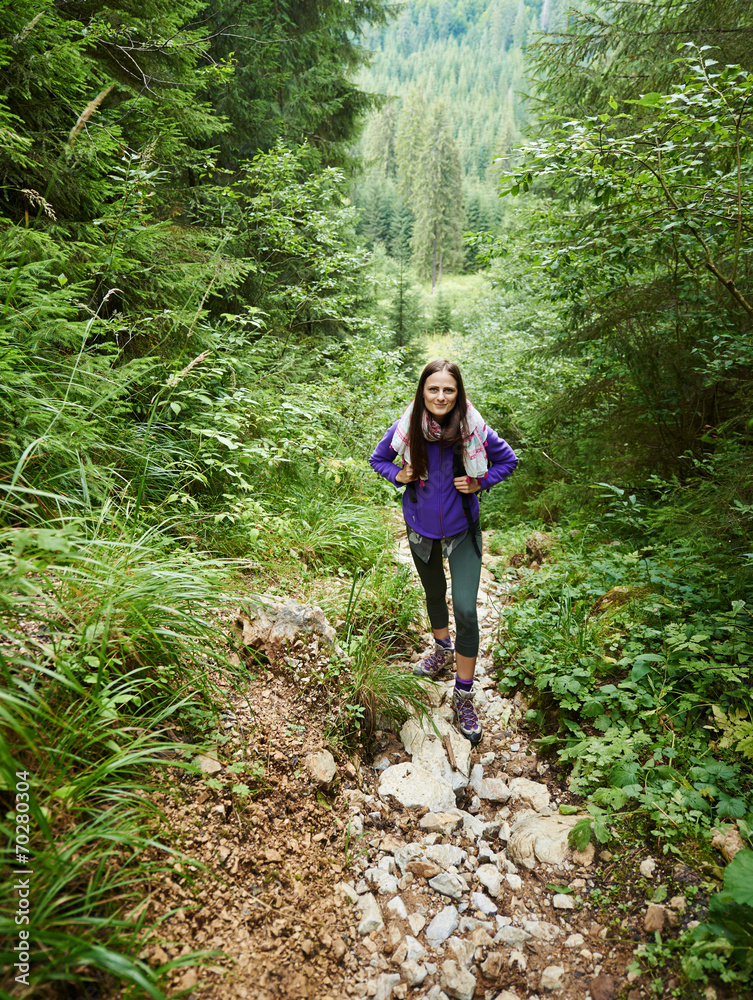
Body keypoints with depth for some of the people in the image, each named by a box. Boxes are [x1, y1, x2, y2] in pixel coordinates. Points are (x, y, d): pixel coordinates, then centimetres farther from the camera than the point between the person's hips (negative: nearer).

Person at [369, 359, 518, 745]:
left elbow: (508, 460, -1)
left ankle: (463, 695, 9)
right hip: (421, 528, 2)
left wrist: (480, 483, -16)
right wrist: (399, 475, -16)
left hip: (462, 530, -2)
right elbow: (378, 459, 3)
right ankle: (443, 649, 53)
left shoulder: (474, 430, -19)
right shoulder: (405, 429, -16)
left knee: (465, 610, -8)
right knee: (434, 593, 24)